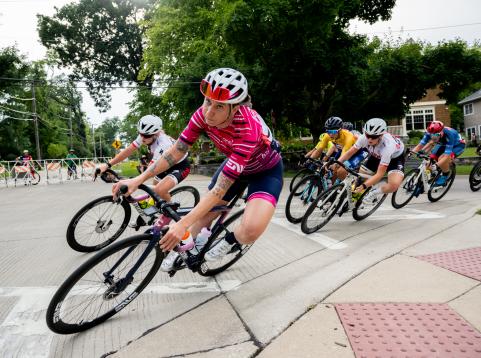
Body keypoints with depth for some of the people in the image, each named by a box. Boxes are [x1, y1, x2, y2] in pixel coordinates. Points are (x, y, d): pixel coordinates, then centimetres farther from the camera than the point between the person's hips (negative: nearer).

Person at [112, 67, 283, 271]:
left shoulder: (248, 129, -41)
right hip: (234, 164, 5)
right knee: (203, 215, 7)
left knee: (251, 230, -29)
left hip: (266, 170, -5)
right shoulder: (204, 114, -24)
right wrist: (138, 180, -21)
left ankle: (231, 241, 6)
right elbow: (177, 151, -16)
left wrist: (182, 224, -43)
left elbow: (220, 189, -40)